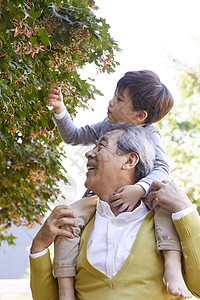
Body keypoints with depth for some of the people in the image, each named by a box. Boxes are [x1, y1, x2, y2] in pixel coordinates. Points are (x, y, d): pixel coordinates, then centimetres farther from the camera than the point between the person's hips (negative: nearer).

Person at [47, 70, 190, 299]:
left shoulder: (149, 135, -9)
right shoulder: (106, 126, 6)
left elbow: (162, 168, -22)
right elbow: (73, 137, 18)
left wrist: (139, 189, -41)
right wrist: (59, 109, 4)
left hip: (137, 199, -3)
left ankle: (173, 265, -46)